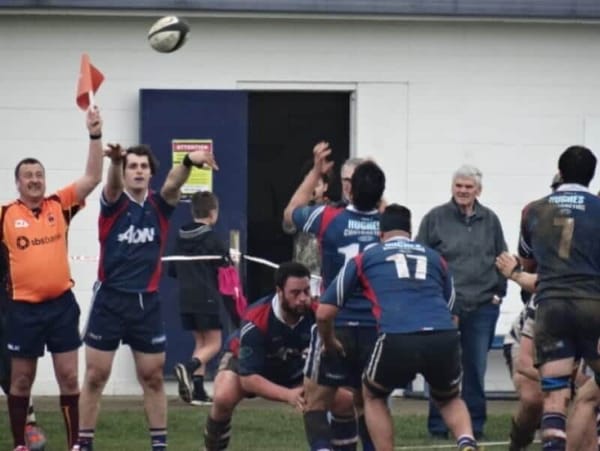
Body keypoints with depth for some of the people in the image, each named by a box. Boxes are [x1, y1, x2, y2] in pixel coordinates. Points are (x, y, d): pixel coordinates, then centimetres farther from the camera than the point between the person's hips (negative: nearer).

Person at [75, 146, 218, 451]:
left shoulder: (159, 205, 2)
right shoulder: (113, 203, -4)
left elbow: (172, 184, -20)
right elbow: (113, 186, -27)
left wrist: (189, 161, -44)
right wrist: (115, 162, -53)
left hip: (146, 302, 2)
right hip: (110, 300, -2)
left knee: (153, 378, 7)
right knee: (95, 377, 1)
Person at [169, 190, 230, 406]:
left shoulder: (180, 238, 8)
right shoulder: (212, 239, -10)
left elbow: (172, 270, 13)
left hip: (186, 299, 6)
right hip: (207, 298, -6)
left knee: (200, 342, 15)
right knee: (214, 344, -1)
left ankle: (198, 390, 6)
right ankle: (188, 368, -29)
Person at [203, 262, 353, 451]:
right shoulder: (256, 321, -38)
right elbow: (248, 378, -37)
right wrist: (288, 395, -50)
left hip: (294, 368, 4)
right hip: (246, 363, -4)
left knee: (346, 400, -12)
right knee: (223, 398, -36)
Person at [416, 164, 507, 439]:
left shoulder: (490, 220, 9)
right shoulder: (435, 219, 0)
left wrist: (498, 292, 9)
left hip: (482, 308, 2)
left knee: (476, 368, 6)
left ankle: (474, 424, 13)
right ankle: (438, 425, 8)